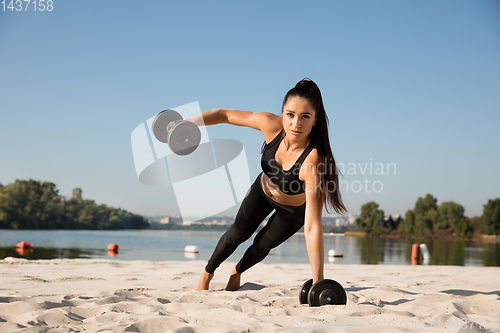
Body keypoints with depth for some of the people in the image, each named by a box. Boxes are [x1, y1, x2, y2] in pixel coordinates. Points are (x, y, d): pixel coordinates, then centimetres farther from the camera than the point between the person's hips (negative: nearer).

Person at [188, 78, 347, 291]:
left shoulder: (313, 161, -46)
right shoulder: (271, 125, -36)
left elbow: (312, 227, -49)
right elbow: (225, 115, -18)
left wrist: (317, 283, -51)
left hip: (294, 209, -2)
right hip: (262, 189, 2)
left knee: (263, 245, 19)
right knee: (237, 234, 18)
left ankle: (237, 271, 55)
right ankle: (207, 272, 49)